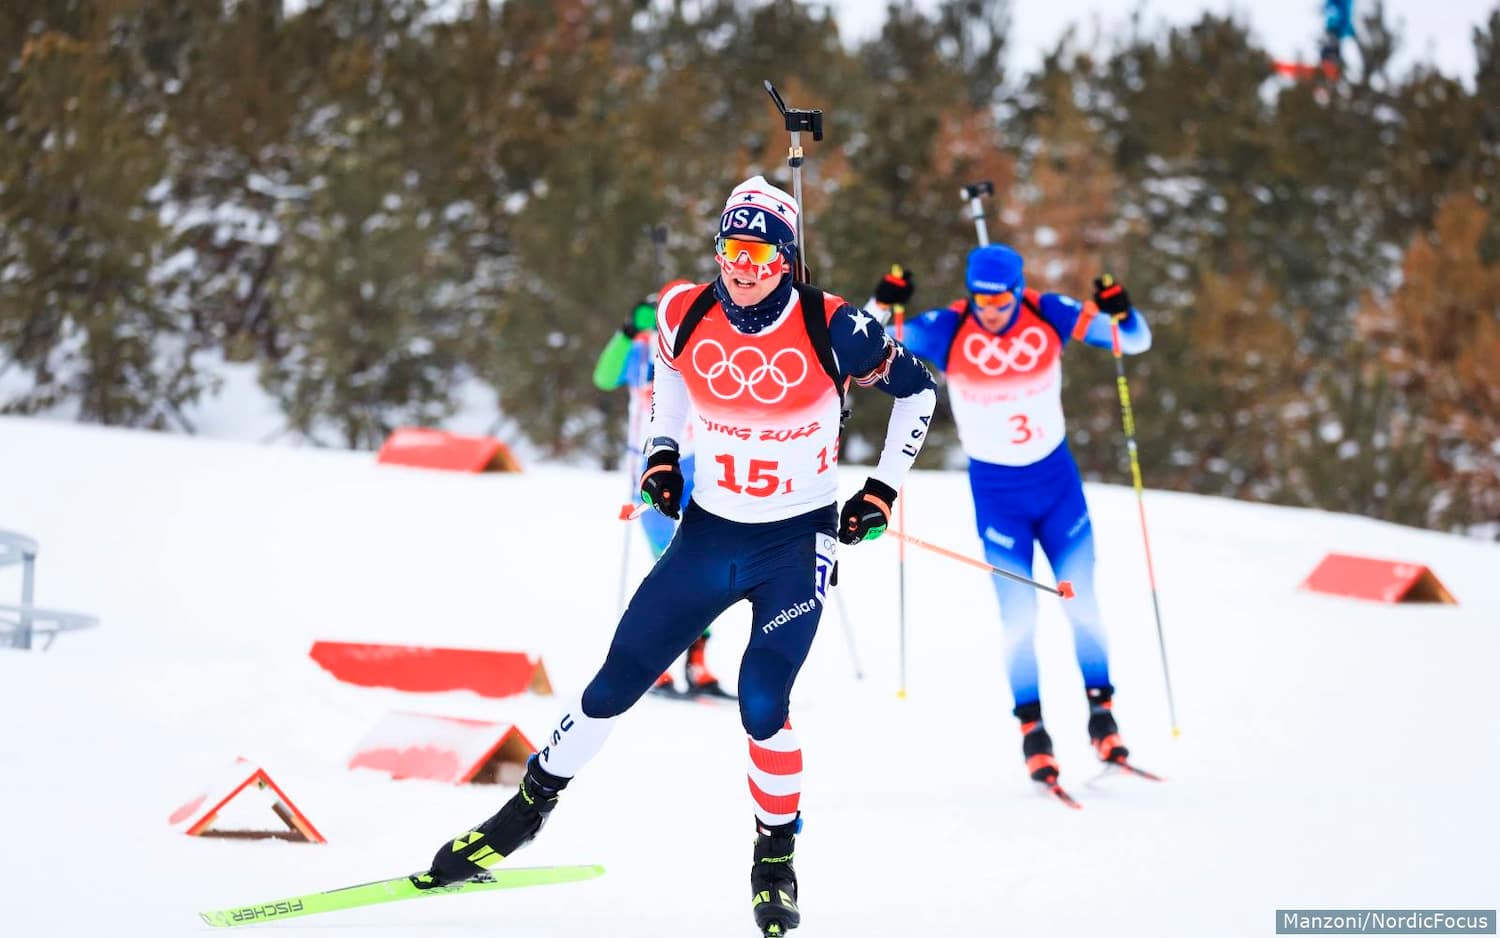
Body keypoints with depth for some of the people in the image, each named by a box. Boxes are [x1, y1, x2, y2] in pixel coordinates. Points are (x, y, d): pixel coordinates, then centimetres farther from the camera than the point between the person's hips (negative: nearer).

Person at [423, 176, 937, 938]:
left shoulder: (832, 329, -18)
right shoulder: (686, 317, -8)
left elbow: (917, 389, -2)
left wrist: (884, 488, -4)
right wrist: (661, 450, 8)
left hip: (798, 542, -3)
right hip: (708, 532, 3)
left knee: (762, 705, -15)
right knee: (615, 684, 4)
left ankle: (776, 859, 8)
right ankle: (531, 805, 23)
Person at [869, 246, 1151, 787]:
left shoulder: (1049, 316, -13)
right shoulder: (947, 330, -16)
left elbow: (1136, 341, -9)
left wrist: (1120, 313, -30)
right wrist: (884, 305, -34)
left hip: (1058, 478, 2)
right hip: (996, 490, -1)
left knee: (1082, 602, 5)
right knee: (1019, 614, -4)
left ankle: (1101, 711, 21)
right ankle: (1031, 725, 10)